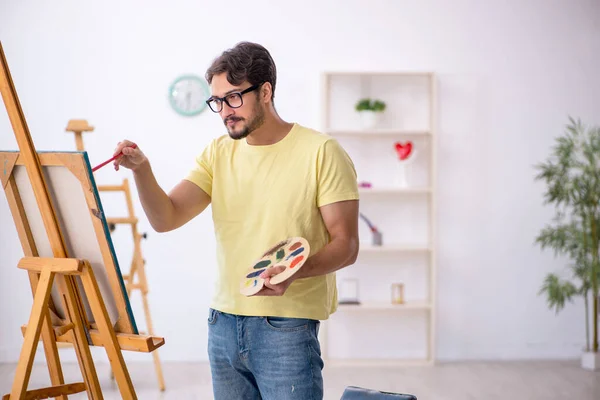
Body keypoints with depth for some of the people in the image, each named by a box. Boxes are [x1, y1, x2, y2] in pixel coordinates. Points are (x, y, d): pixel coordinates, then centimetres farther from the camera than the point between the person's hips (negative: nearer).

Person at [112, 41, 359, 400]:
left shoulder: (321, 152, -7)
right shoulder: (218, 153, 9)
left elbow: (346, 245, -9)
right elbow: (165, 219, -1)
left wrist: (295, 271, -27)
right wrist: (141, 168, -18)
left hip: (287, 326, -5)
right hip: (224, 323, 5)